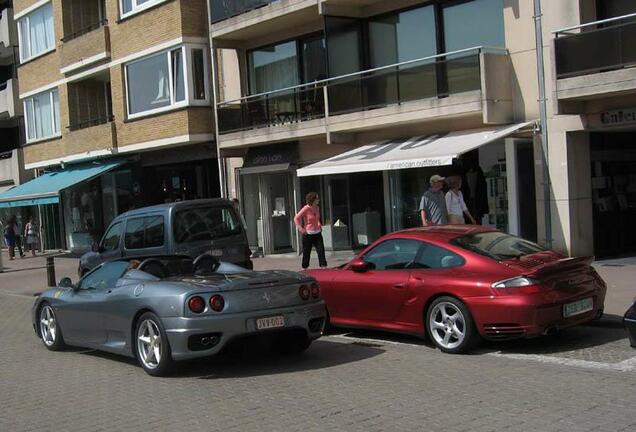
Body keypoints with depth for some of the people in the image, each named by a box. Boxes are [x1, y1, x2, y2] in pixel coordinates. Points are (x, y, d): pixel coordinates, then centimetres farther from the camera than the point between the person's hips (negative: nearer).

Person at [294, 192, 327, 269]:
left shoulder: (317, 208, 6)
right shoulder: (306, 209, -13)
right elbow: (296, 218, -11)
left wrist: (319, 225, 13)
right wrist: (301, 229, -16)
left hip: (317, 233, 5)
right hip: (308, 234, -5)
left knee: (321, 251, -4)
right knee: (306, 252, 4)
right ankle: (304, 269, 17)